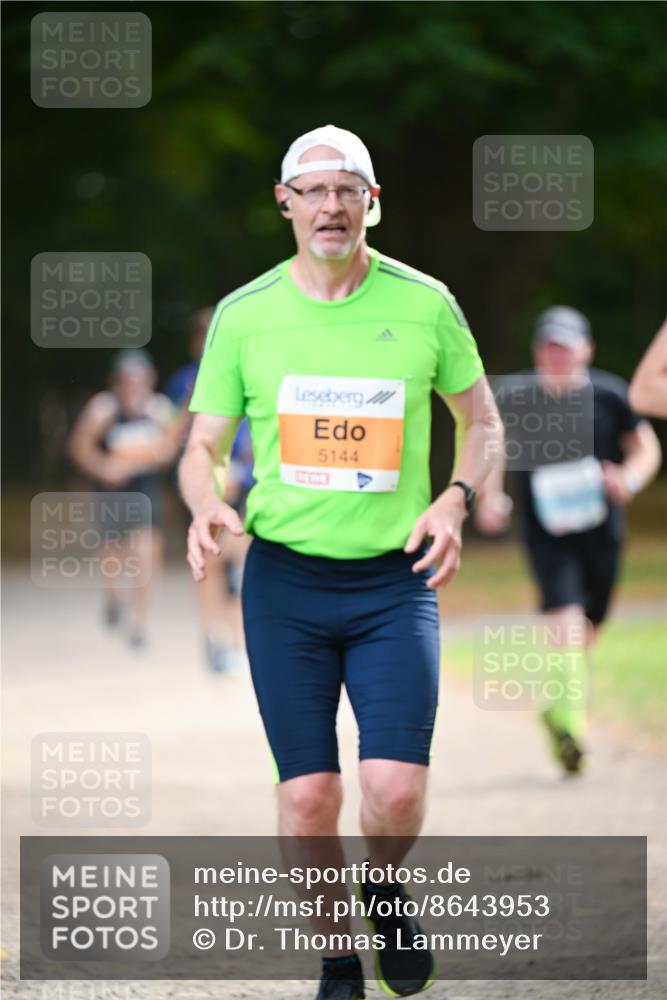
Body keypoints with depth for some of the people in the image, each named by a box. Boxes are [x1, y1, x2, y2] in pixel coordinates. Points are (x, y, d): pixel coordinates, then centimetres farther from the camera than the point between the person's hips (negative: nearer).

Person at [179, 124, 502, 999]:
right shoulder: (244, 315, 0)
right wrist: (205, 507, -14)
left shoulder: (425, 305, 0)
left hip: (394, 580, 0)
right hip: (284, 578, 1)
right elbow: (202, 444, 8)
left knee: (396, 788, -12)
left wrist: (454, 501, -6)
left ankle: (385, 894, 21)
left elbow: (483, 421, 13)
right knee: (308, 795, -3)